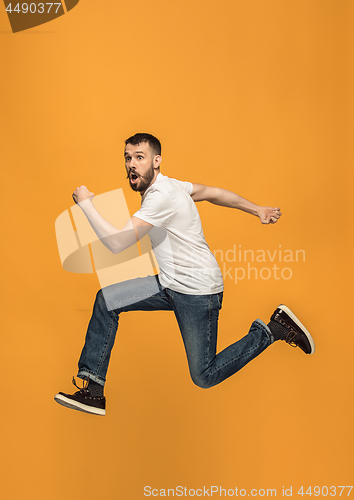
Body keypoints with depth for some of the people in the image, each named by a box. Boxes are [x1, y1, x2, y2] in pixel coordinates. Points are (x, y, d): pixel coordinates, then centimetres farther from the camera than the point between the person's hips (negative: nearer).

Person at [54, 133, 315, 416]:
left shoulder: (162, 196, -23)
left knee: (204, 378, 0)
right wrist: (257, 210, 23)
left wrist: (85, 203, -17)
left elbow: (117, 243, -27)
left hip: (197, 290, -9)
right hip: (170, 284, 9)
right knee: (106, 300, -2)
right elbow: (214, 192, 16)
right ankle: (93, 391, 3)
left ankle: (273, 330, 13)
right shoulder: (164, 185, 7)